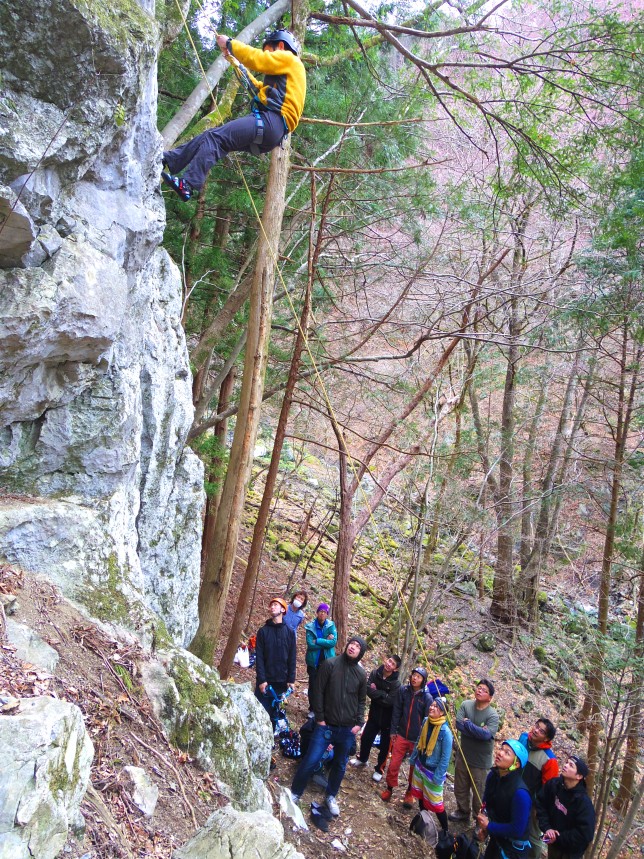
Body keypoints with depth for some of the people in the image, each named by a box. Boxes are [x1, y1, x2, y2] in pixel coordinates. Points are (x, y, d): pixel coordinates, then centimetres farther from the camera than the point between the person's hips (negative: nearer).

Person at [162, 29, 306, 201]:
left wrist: (230, 43, 5)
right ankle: (168, 160, 0)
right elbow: (259, 89, 42)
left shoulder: (287, 58, 7)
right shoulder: (285, 70, 36)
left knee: (216, 137, -19)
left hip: (271, 122, -9)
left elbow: (257, 59, -7)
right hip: (270, 127, 9)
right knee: (210, 136, 4)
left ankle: (188, 185, -30)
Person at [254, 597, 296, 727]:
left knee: (276, 713, 7)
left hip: (282, 681, 1)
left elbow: (292, 658, 3)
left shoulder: (289, 632, 3)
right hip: (265, 681, -1)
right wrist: (261, 680, -11)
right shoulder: (263, 631, -1)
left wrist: (291, 680, -2)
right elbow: (259, 657, -4)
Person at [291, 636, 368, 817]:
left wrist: (359, 723, 2)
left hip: (348, 729, 3)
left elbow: (361, 700, 11)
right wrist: (319, 718, -8)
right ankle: (295, 793, 18)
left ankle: (331, 796, 36)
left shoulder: (361, 673, 1)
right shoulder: (330, 664, -9)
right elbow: (318, 691, -7)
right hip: (326, 725, -3)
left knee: (340, 765, 15)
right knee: (310, 761, -3)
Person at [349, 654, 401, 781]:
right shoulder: (375, 673, -10)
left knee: (385, 745, 9)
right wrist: (382, 694, -26)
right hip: (374, 713, 4)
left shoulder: (396, 683, -21)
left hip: (387, 718, -3)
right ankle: (362, 759, 42)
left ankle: (379, 769, 29)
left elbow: (389, 701, -26)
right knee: (366, 738, 15)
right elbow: (368, 689, -17)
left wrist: (376, 693, -18)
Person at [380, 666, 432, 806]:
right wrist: (393, 731, 2)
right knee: (394, 764, 4)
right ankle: (389, 789, 26)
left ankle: (410, 793, 32)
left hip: (417, 739, -1)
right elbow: (396, 712, 1)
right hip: (402, 735, 2)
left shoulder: (427, 697, -13)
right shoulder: (403, 690, -7)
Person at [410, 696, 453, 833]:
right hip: (420, 766, 7)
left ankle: (445, 830, 23)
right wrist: (413, 758, 14)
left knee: (435, 803, 4)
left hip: (433, 771, -7)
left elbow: (445, 757, -21)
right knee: (420, 795, 22)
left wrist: (438, 777, -17)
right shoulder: (426, 722, -8)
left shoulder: (445, 732, -27)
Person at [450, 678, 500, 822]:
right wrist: (479, 731, -25)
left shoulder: (493, 715, -17)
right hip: (462, 755, 4)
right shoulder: (465, 705, -7)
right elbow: (459, 724, -18)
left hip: (480, 761, -4)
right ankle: (462, 811, 44)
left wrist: (468, 724, -21)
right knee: (460, 788, 21)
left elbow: (486, 735, -30)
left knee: (479, 793, 7)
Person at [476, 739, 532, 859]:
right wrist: (481, 826, -10)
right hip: (496, 839, 6)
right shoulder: (493, 776, -12)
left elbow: (517, 829, -30)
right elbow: (485, 804, 4)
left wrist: (489, 826, -20)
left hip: (513, 847, -6)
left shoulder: (520, 792, -34)